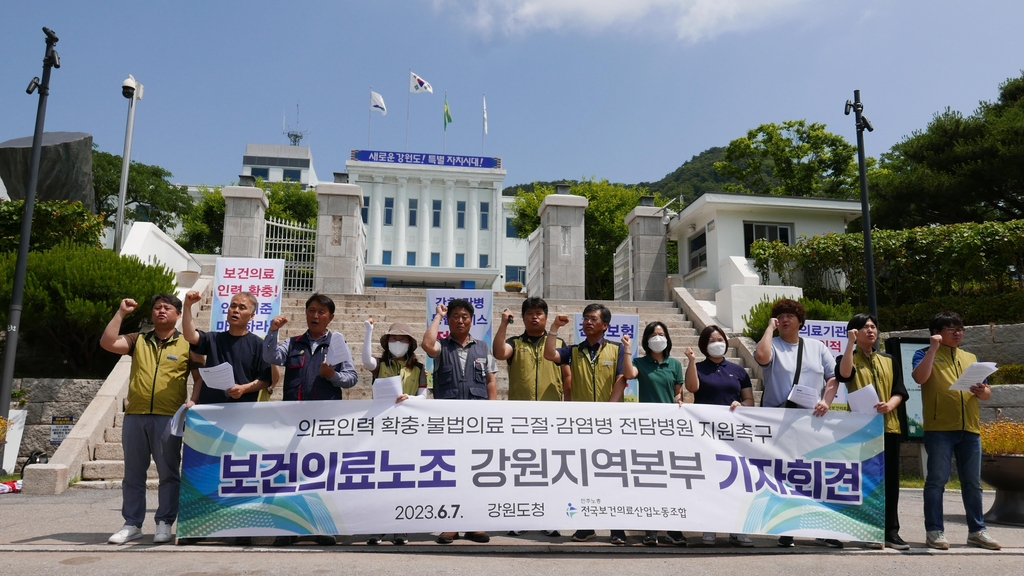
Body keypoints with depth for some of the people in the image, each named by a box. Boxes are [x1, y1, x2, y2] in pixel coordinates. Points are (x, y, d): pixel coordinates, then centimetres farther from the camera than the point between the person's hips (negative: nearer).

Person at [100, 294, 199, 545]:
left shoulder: (187, 345, 6)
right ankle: (132, 524, 18)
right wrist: (121, 313, 1)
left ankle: (164, 524, 10)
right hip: (135, 416, 3)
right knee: (133, 474, 9)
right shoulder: (137, 340, 14)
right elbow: (107, 343, 0)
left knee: (168, 474, 2)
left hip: (169, 418, -3)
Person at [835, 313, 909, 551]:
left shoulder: (888, 361, 17)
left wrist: (890, 405, -13)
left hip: (889, 426, 4)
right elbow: (844, 374, -19)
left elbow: (900, 391, 8)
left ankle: (891, 531, 7)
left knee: (890, 480, 3)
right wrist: (851, 343, -18)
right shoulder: (849, 358, 6)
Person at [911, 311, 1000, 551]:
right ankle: (934, 530, 3)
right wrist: (933, 348, -16)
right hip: (939, 428, -5)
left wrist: (983, 391, -6)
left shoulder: (971, 358, 19)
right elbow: (919, 378, -17)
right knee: (937, 480, -3)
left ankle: (976, 530, 19)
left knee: (972, 482, 10)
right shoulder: (925, 354, 3)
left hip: (970, 428, 5)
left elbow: (986, 393, 18)